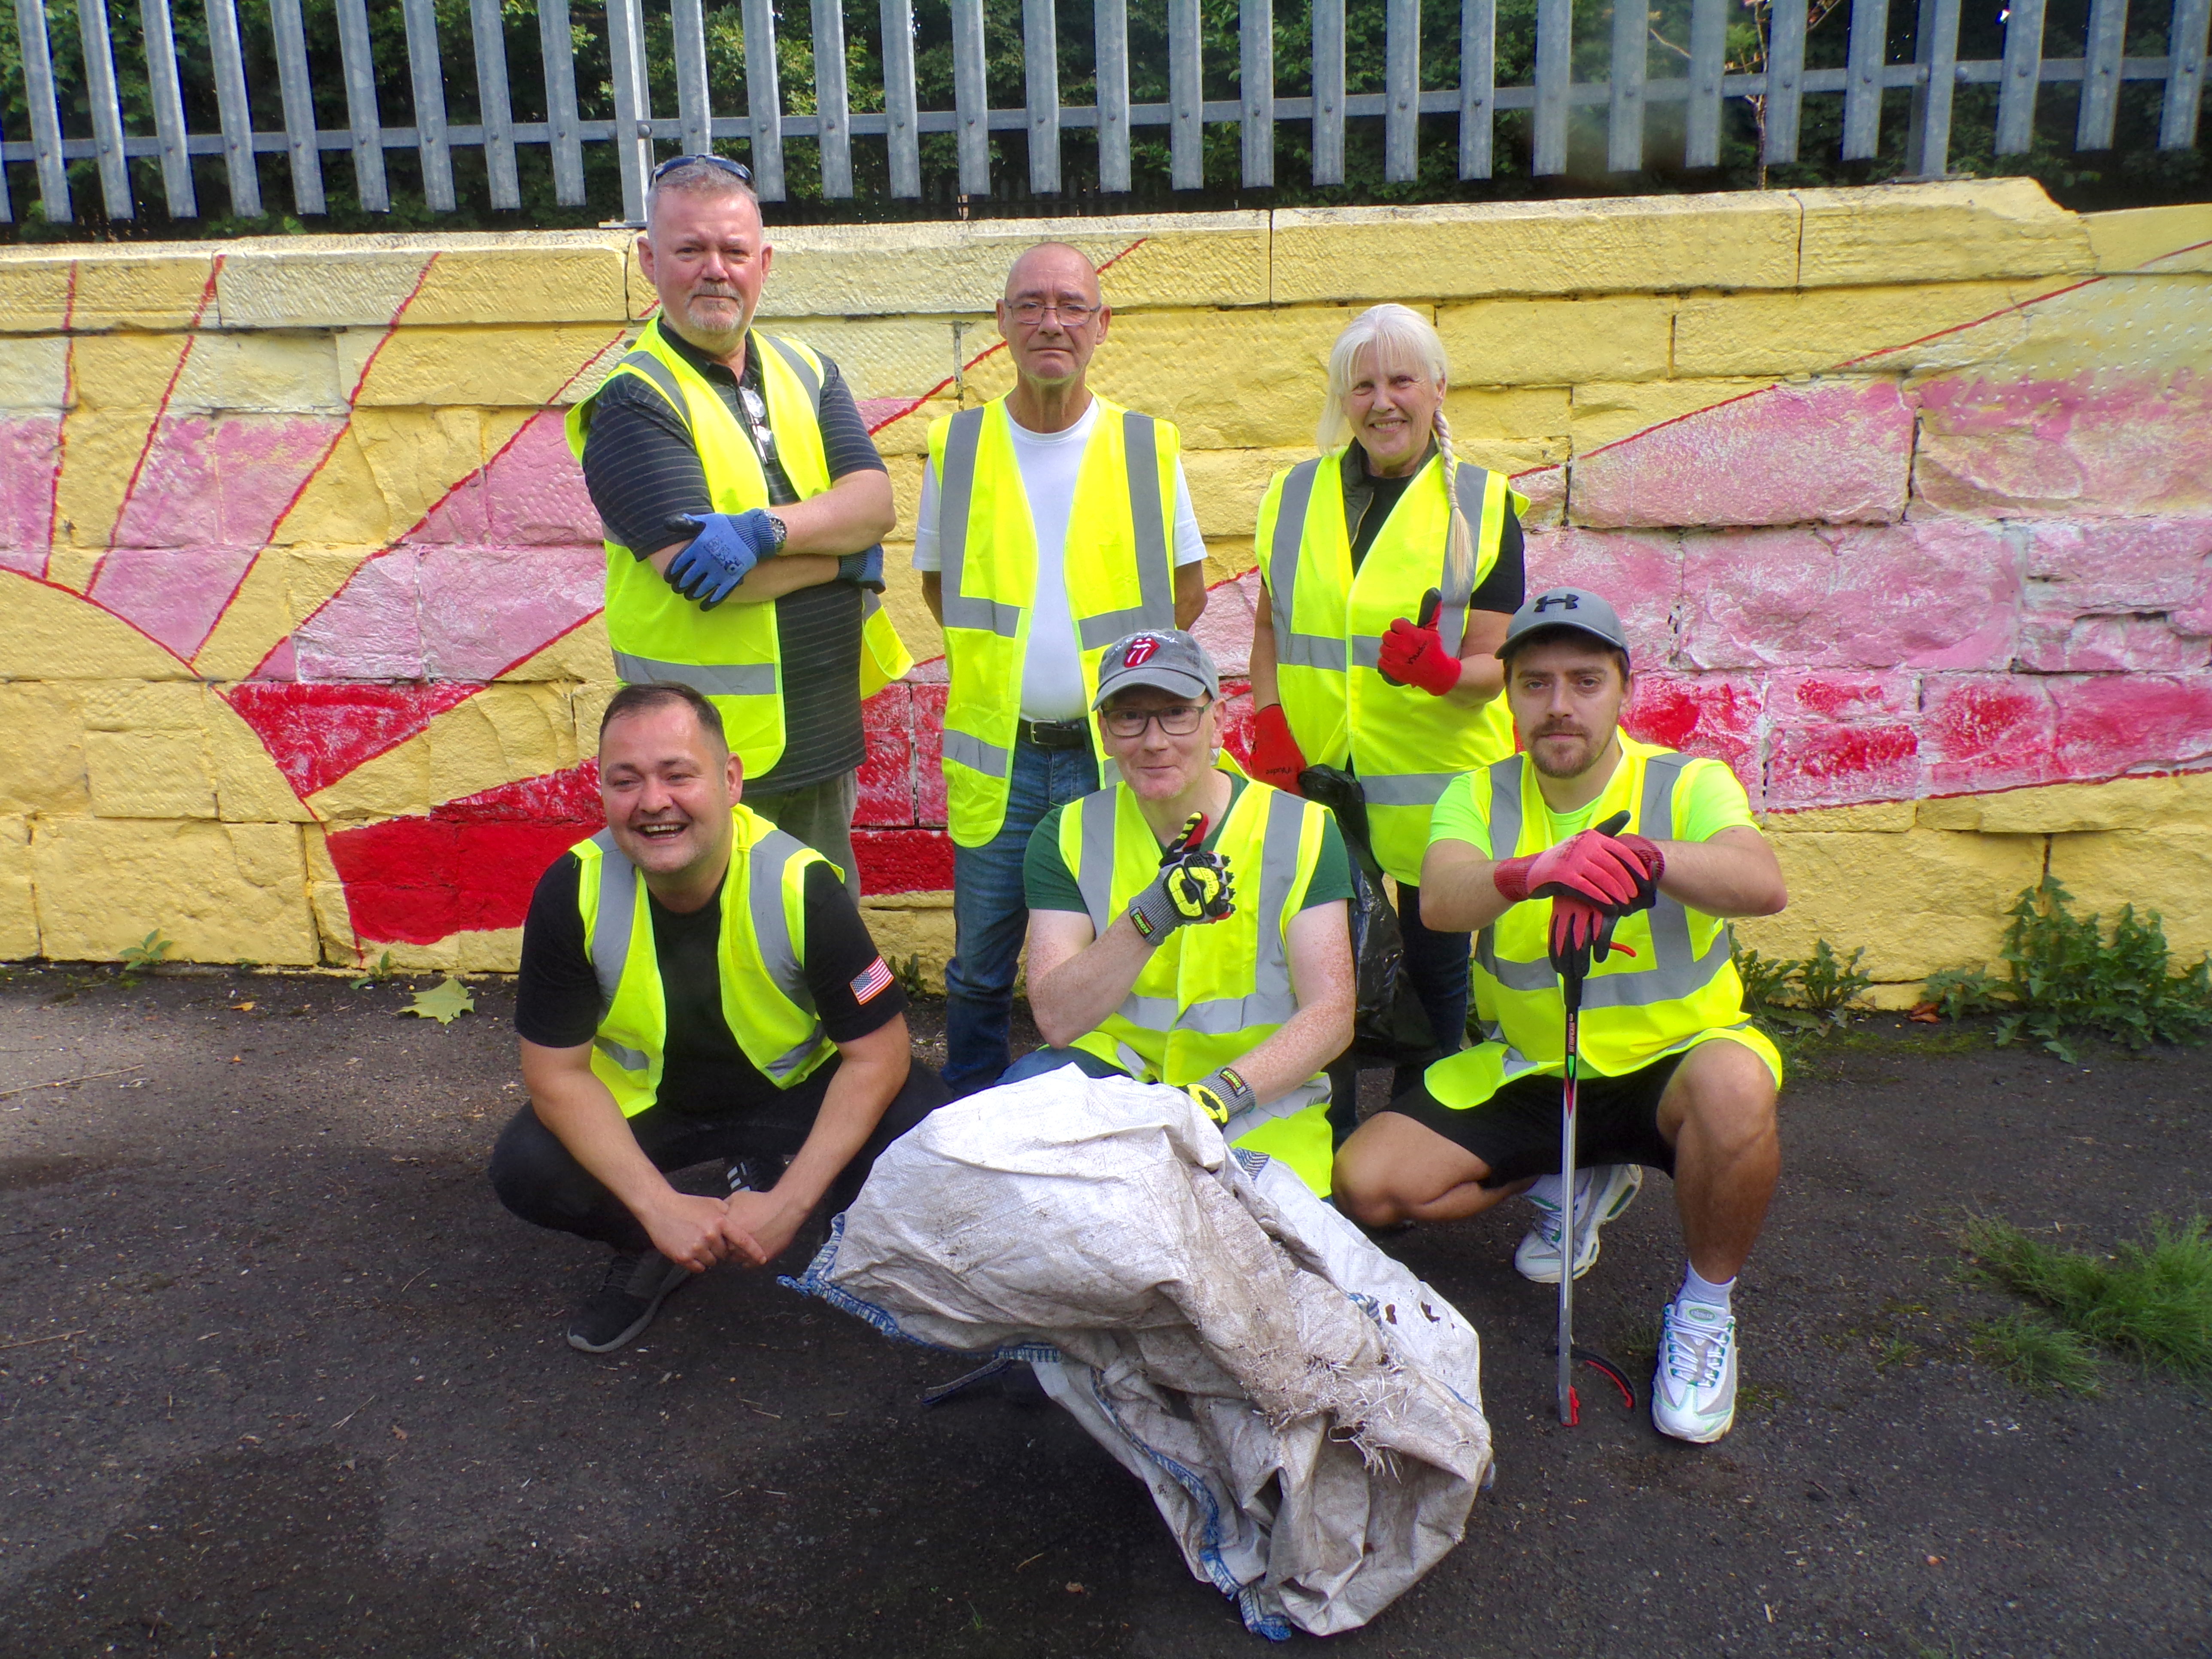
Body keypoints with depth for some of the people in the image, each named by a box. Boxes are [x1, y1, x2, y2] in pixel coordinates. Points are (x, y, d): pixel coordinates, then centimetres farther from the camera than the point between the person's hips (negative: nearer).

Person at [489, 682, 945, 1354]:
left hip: (794, 1089, -1)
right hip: (641, 1101, 1)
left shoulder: (801, 885, -27)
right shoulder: (573, 892, -22)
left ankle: (763, 1172, 6)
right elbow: (557, 1073, -17)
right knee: (526, 1170, -27)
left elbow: (877, 1055, -21)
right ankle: (652, 1252, 7)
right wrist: (660, 1206, -27)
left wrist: (789, 1202, -28)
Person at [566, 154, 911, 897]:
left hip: (825, 736, 6)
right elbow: (700, 572, -22)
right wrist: (844, 551, -11)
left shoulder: (805, 373, 9)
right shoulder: (631, 402, -10)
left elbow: (875, 500, -6)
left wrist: (767, 529, -24)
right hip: (710, 748, -6)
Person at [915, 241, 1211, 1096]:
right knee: (980, 970, 10)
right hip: (996, 753, 1)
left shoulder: (1150, 447, 2)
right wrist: (1001, 651, 5)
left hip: (1116, 747, 0)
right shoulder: (956, 446, 4)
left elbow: (1187, 589, 11)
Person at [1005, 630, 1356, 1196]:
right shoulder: (1067, 836, -2)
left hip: (1263, 1098, 0)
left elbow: (1330, 1013, -10)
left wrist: (1223, 1093, -26)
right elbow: (1057, 1020, -13)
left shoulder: (1301, 831, -3)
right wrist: (1150, 918, -28)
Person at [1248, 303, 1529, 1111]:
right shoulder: (1294, 495, 8)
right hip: (1313, 779, 2)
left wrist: (1444, 672, -28)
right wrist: (1268, 719, -1)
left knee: (1433, 969, 10)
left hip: (1438, 786, -2)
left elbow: (1493, 662, -5)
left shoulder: (1482, 504, -2)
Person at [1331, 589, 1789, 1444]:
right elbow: (1439, 900, -26)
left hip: (1670, 1057, -3)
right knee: (1365, 1183, -10)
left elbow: (1764, 884, -32)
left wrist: (1643, 855, -53)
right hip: (1525, 1069, 3)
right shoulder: (1480, 796, -3)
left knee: (1734, 1084, -38)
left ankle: (1704, 1307, -8)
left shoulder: (1687, 785, -10)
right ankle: (1576, 1178, 17)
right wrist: (1529, 872, -50)